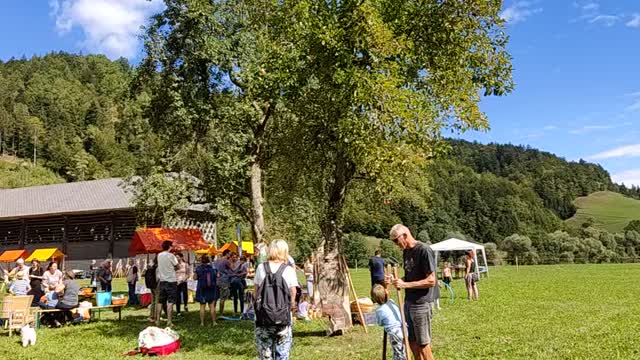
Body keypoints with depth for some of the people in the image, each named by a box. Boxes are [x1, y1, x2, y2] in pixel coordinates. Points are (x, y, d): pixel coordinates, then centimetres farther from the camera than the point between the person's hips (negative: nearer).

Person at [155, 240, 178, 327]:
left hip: (162, 281, 6)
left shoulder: (159, 255, 6)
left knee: (160, 301, 12)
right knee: (170, 302, -3)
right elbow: (177, 267, -5)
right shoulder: (171, 256, -12)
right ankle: (169, 321, -6)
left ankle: (157, 320, 16)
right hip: (171, 281, -6)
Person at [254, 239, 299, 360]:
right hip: (283, 318, -1)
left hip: (263, 318, 2)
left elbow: (256, 292, 3)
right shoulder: (289, 270, -7)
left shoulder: (261, 268, -2)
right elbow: (293, 294, -3)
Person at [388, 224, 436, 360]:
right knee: (412, 342, 14)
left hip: (421, 304, -8)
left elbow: (431, 281, -18)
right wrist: (398, 281, 0)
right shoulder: (406, 252, 10)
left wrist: (405, 284, -19)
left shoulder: (424, 250, -15)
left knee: (423, 344, 2)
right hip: (408, 303, 8)